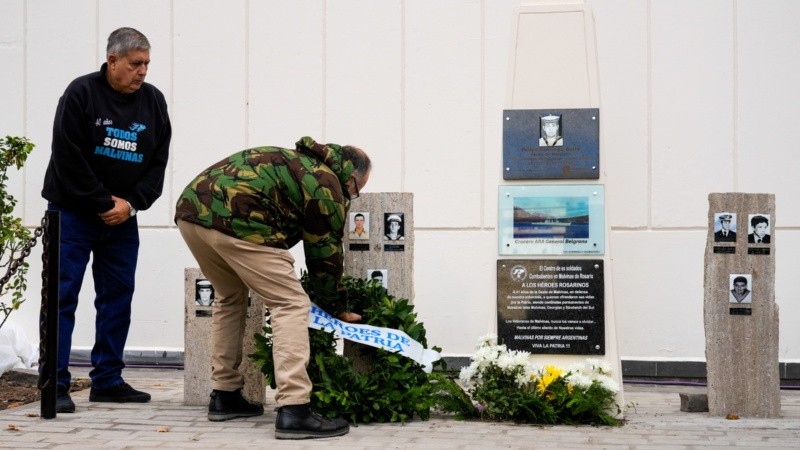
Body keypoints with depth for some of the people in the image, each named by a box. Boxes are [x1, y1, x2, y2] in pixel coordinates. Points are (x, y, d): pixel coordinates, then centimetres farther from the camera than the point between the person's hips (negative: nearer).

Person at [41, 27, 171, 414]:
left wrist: (131, 203, -10)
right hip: (73, 214, -5)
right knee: (63, 298, -5)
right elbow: (67, 157, -14)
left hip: (123, 220, 5)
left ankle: (107, 380, 15)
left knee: (118, 298, 7)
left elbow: (158, 162, 4)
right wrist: (104, 203, -14)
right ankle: (57, 385, -3)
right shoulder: (81, 93, -10)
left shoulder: (153, 101, 4)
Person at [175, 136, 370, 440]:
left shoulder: (297, 162, 33)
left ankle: (224, 396, 30)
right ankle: (293, 410, -12)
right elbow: (325, 253, 12)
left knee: (230, 298, 28)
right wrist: (339, 306, 25)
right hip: (234, 217, -9)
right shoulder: (326, 183, 8)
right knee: (291, 305, -3)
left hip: (191, 208, 9)